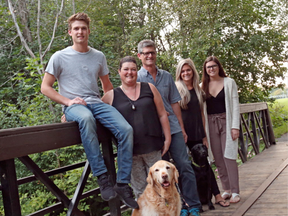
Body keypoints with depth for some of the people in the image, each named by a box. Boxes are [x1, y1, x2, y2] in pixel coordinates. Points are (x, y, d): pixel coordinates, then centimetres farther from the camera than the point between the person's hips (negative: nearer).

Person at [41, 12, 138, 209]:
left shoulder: (99, 57, 14)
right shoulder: (60, 57, 3)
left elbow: (107, 85, 24)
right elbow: (45, 87, 3)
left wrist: (110, 105, 6)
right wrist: (68, 101, -11)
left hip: (97, 103, 4)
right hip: (73, 107, -4)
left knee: (126, 129, -23)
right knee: (86, 118, -42)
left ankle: (123, 185, -16)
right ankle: (103, 178, -37)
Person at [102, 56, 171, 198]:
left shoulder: (149, 88, 7)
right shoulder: (112, 96, 5)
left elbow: (162, 114, 8)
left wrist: (167, 138, 3)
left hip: (153, 147, 1)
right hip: (130, 151, 0)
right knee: (139, 189, 8)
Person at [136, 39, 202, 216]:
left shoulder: (166, 76, 11)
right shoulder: (137, 78, 1)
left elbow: (174, 103, 13)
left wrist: (182, 128, 9)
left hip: (173, 128, 3)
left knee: (185, 165, -1)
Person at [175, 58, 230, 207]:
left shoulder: (198, 90, 12)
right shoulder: (176, 89, -2)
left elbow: (202, 114, 13)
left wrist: (204, 135, 10)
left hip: (197, 134, 4)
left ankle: (217, 196, 10)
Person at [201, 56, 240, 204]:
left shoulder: (229, 82, 2)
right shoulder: (203, 86, 9)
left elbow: (235, 105, -1)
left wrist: (235, 126, -9)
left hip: (226, 122, -3)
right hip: (211, 124, 3)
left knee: (229, 156, -7)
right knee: (218, 158, 4)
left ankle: (235, 192, 1)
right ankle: (226, 190, 15)